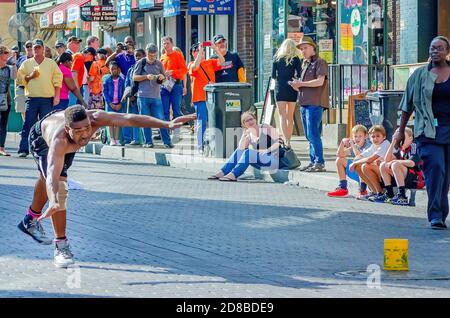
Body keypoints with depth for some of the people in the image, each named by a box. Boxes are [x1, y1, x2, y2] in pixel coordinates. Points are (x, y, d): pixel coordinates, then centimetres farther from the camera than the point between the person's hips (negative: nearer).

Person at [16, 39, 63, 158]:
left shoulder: (51, 63, 8)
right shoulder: (26, 63, 11)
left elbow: (57, 80, 5)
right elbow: (20, 79, 10)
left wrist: (56, 96, -3)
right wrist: (30, 77, -7)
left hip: (47, 99, 0)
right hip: (31, 98, 0)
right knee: (28, 125, -5)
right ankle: (23, 150, -5)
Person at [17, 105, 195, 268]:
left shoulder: (95, 118, -44)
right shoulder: (59, 140, -52)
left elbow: (129, 119, -51)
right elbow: (52, 175, -63)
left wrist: (167, 125, -62)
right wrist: (53, 203, -82)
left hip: (68, 143, 6)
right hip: (41, 139, -5)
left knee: (46, 179, 29)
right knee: (59, 188, -25)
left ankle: (31, 220, 55)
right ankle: (61, 246, -14)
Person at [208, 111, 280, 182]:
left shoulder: (265, 128, -3)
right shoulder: (249, 135, 12)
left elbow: (278, 142, -10)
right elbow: (241, 148, -4)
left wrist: (266, 151, -21)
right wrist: (244, 135, -13)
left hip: (273, 159, -6)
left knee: (248, 152, -27)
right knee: (239, 151, -6)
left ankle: (233, 175, -38)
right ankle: (222, 173, -16)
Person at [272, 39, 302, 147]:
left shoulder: (277, 58, 3)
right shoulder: (296, 59, 0)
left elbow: (273, 75, 3)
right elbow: (299, 75, -4)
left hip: (280, 88, -1)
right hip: (292, 89, 1)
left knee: (282, 116, -5)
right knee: (290, 117, 12)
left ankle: (286, 140, -22)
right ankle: (288, 141, 17)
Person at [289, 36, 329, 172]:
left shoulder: (320, 63, -4)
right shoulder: (305, 64, 22)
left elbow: (320, 81, -17)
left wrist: (301, 84, -12)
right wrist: (297, 85, 3)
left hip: (315, 103, -9)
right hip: (304, 103, 9)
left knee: (313, 134, -13)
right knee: (309, 135, 10)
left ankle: (320, 163, -11)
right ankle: (313, 162, 14)